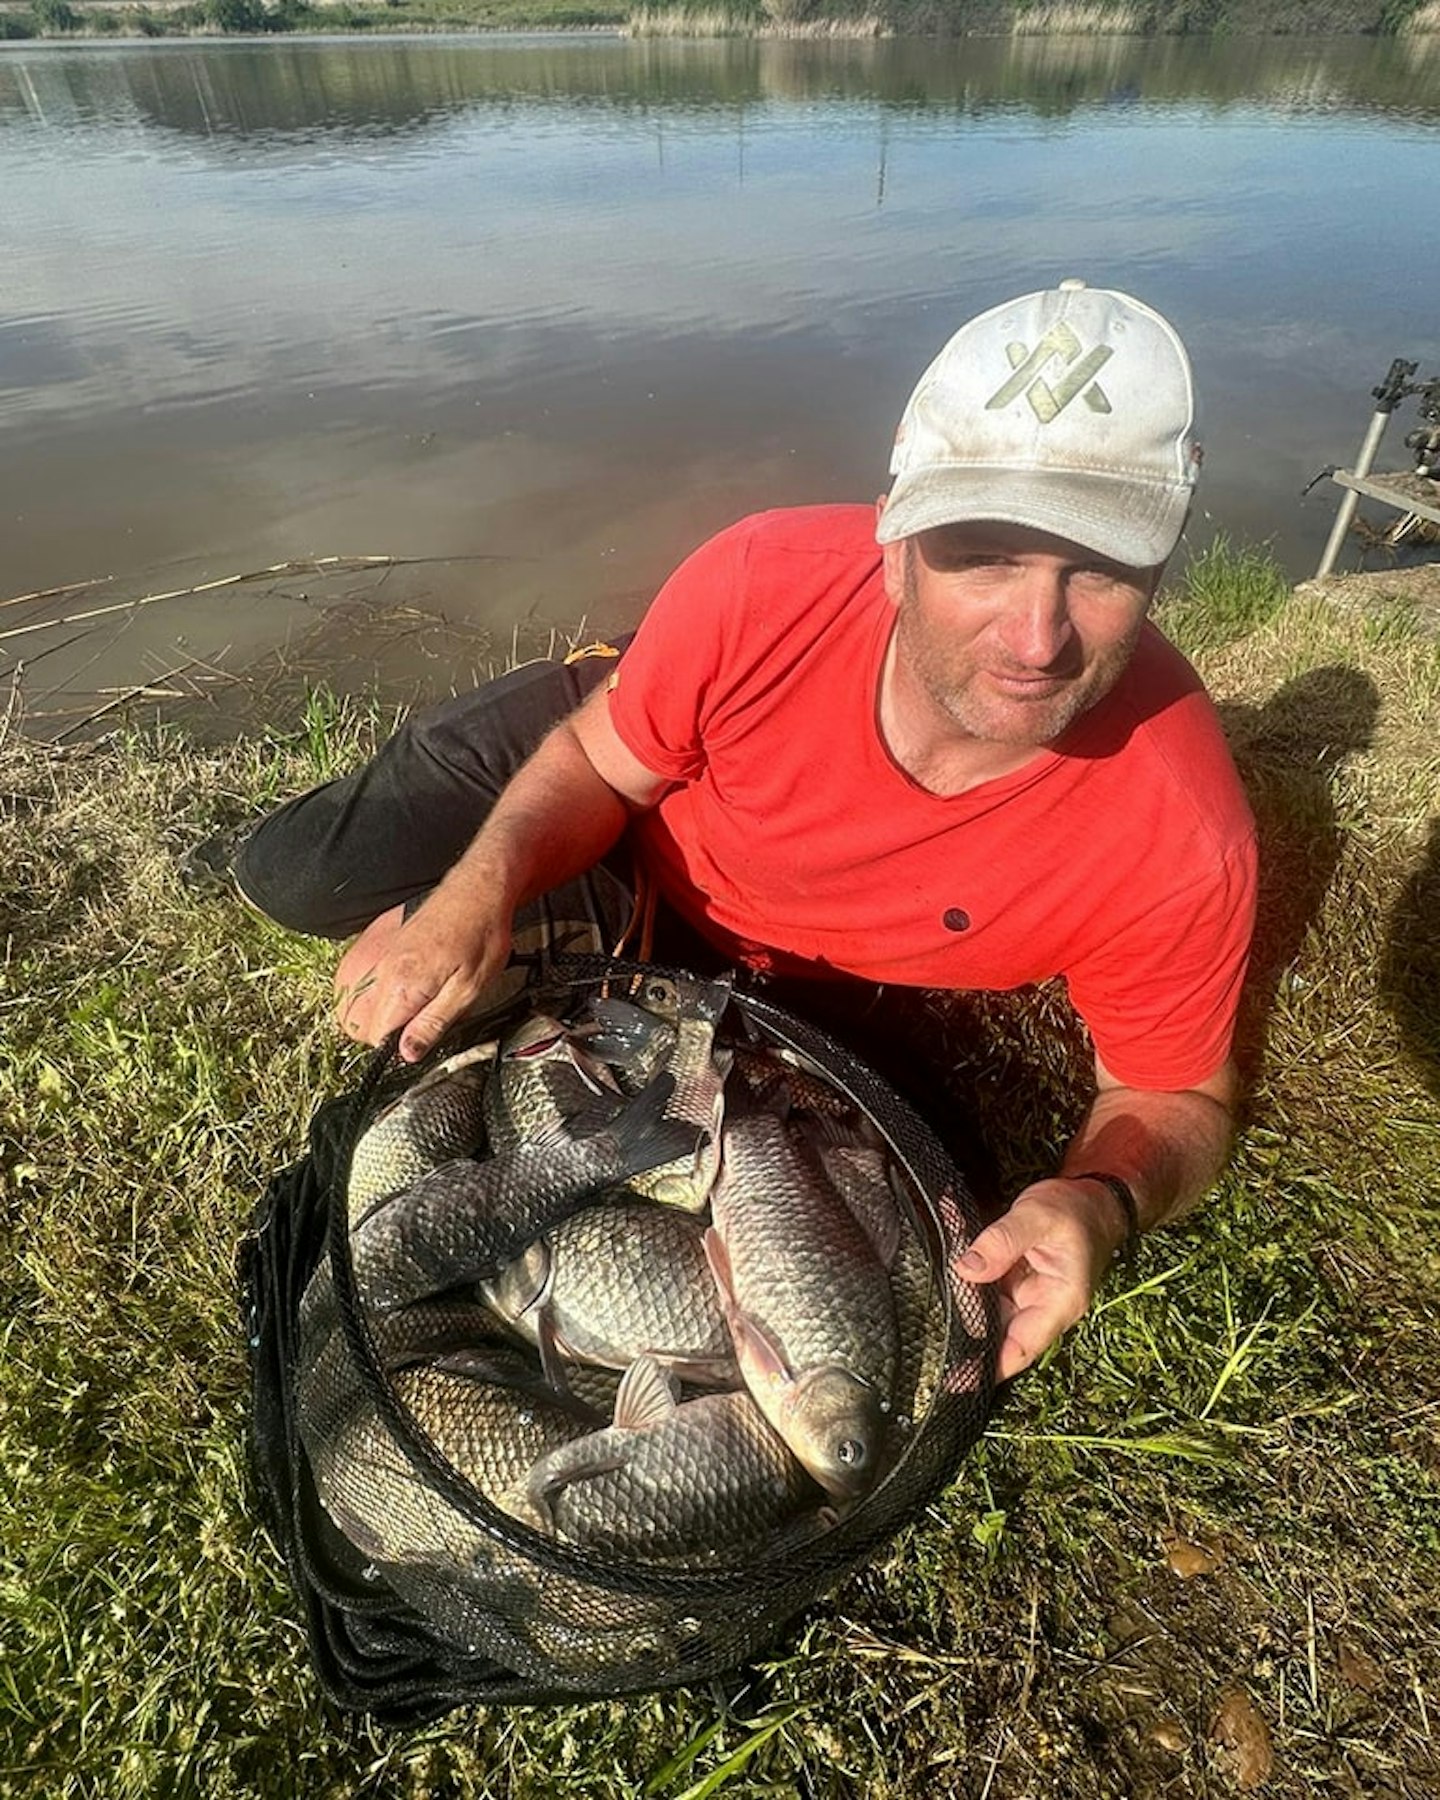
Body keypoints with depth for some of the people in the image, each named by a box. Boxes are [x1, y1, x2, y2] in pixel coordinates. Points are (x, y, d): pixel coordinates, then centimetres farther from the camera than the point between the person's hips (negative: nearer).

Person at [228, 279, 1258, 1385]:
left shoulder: (1180, 846, -35)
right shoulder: (767, 581, -35)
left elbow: (1178, 1098, -18)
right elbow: (601, 763, -17)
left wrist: (1102, 1202, -39)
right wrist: (483, 887, -34)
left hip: (769, 962, 1)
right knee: (293, 877, 3)